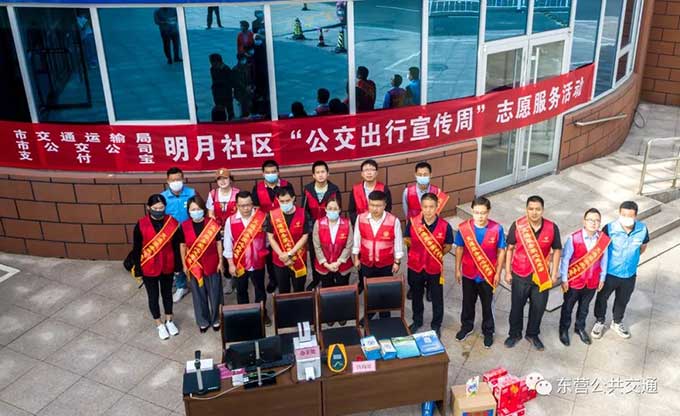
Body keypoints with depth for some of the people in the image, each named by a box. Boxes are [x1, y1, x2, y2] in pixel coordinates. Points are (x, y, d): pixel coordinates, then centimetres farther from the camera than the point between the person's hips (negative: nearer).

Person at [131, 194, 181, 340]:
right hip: (149, 268, -2)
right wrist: (137, 270, -6)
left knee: (167, 293, 20)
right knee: (153, 296, 14)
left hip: (167, 266, 2)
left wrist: (178, 265, 1)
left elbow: (176, 245, -2)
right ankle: (159, 324, 34)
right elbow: (136, 249, -9)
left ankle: (169, 321, 40)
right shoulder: (141, 225, -17)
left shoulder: (172, 222, -12)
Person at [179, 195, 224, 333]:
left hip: (212, 264, -1)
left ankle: (216, 319, 30)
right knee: (198, 295, 12)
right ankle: (203, 321, 29)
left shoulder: (213, 224, -10)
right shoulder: (184, 226, -6)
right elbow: (183, 246, 2)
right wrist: (184, 264, 2)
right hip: (194, 266, 1)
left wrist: (221, 261, -2)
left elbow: (218, 243, -3)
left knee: (214, 293, 10)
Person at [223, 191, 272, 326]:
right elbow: (228, 244, -5)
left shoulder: (262, 217, -12)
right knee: (241, 291, 17)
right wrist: (231, 264, -4)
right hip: (239, 263, 0)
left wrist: (264, 250, 9)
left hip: (258, 262, 0)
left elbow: (268, 237, 3)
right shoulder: (230, 220, -11)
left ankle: (262, 314, 36)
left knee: (260, 289, 18)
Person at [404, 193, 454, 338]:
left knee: (437, 298, 15)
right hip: (415, 266, 1)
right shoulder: (412, 222, -13)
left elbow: (448, 245, -1)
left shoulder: (445, 226, -16)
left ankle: (436, 325, 36)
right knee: (416, 296, 22)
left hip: (435, 268, -1)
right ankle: (417, 321, 44)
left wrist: (440, 253, -13)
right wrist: (417, 246, -7)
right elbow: (406, 239, 3)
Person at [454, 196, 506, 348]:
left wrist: (498, 273, -6)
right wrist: (457, 269, 1)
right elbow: (459, 249, -2)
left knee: (487, 305, 16)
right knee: (468, 302, 20)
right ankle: (466, 326, 44)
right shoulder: (463, 228, -15)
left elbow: (501, 251, -7)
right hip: (468, 273, 1)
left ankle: (488, 331, 37)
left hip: (488, 274, -1)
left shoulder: (497, 229, -17)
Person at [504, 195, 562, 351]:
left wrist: (554, 273, 1)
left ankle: (532, 334, 36)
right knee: (517, 306, 13)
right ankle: (514, 334, 33)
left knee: (539, 307, 14)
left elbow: (557, 250, 2)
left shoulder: (552, 227, -10)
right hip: (520, 275, -1)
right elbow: (510, 249, -4)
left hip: (541, 275, 1)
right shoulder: (517, 225, -12)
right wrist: (507, 271, -3)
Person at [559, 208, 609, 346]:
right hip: (574, 281, -3)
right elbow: (565, 259, -15)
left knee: (584, 307, 24)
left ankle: (580, 328, 47)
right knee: (568, 307, 17)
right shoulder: (573, 238, -23)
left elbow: (604, 260, 1)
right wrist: (564, 279, -10)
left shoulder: (604, 239, -12)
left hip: (592, 282, 3)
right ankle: (564, 329, 39)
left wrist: (602, 278, 8)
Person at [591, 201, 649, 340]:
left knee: (622, 301, 24)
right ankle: (599, 322, 44)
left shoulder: (642, 229, -16)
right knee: (602, 298, 18)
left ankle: (617, 322, 50)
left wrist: (631, 257, 8)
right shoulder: (609, 228, -26)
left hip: (629, 275, 3)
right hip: (609, 273, -3)